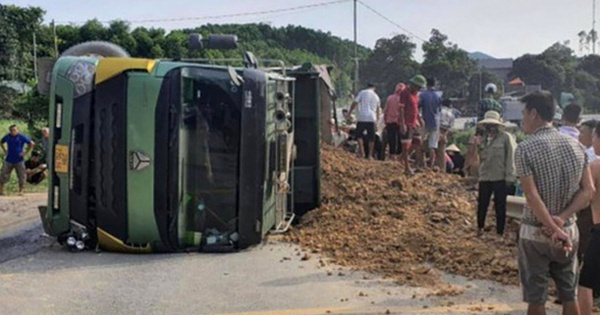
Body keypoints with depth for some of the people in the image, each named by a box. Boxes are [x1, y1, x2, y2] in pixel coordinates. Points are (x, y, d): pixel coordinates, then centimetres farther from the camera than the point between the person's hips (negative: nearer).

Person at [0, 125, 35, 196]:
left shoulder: (21, 137, -7)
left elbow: (32, 143, -4)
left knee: (21, 176, 1)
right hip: (9, 160, 3)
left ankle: (20, 191, 13)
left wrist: (26, 152, -7)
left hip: (19, 160, -3)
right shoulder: (7, 137, 3)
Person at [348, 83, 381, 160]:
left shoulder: (362, 93, 3)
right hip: (372, 118, 3)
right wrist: (377, 117, 46)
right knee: (371, 137, 7)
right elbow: (377, 109, 29)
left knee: (359, 134, 11)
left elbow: (354, 103, -4)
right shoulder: (376, 96, 16)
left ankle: (362, 151, -3)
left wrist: (349, 113, 6)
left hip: (362, 117, -3)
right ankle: (370, 155, 8)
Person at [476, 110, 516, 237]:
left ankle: (500, 232, 14)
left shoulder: (506, 137, -7)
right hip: (485, 177, 5)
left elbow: (511, 158, -11)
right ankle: (480, 228, 30)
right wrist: (477, 146, 0)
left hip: (500, 178, -5)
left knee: (500, 206, 4)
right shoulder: (483, 138, 12)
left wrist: (509, 177, -15)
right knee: (482, 204, 12)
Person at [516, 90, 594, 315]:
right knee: (569, 295, 15)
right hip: (569, 230, 5)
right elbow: (588, 191, -2)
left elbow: (532, 197, -21)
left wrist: (554, 229, -21)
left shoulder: (525, 149, -14)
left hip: (535, 233, -4)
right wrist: (561, 219, -11)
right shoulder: (576, 145, 2)